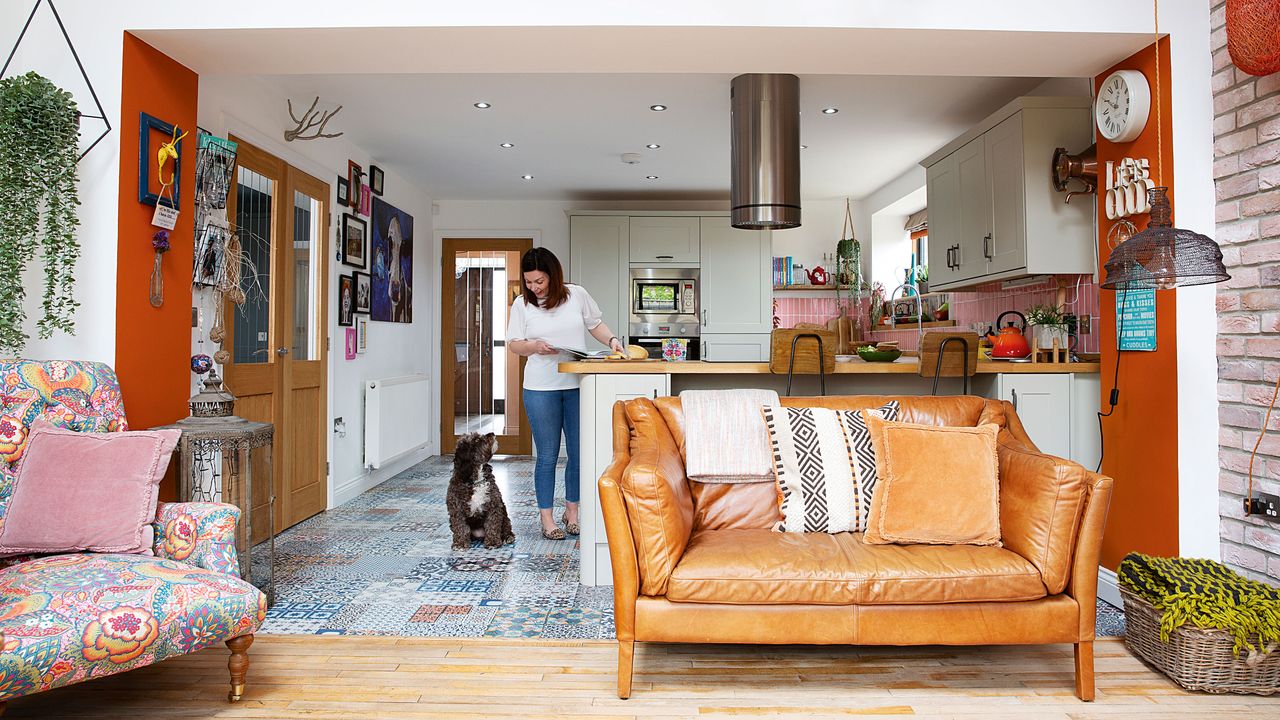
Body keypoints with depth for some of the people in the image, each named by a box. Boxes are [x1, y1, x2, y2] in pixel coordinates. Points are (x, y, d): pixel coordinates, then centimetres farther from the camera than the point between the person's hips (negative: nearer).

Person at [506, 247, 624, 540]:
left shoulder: (577, 295, 2)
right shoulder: (521, 304, 2)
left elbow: (595, 325, 14)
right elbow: (514, 344, 5)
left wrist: (612, 340, -4)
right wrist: (535, 346, -15)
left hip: (578, 385, 1)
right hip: (541, 389, -1)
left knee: (579, 452, 7)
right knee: (547, 455, 3)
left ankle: (572, 511, 24)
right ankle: (547, 519, 14)